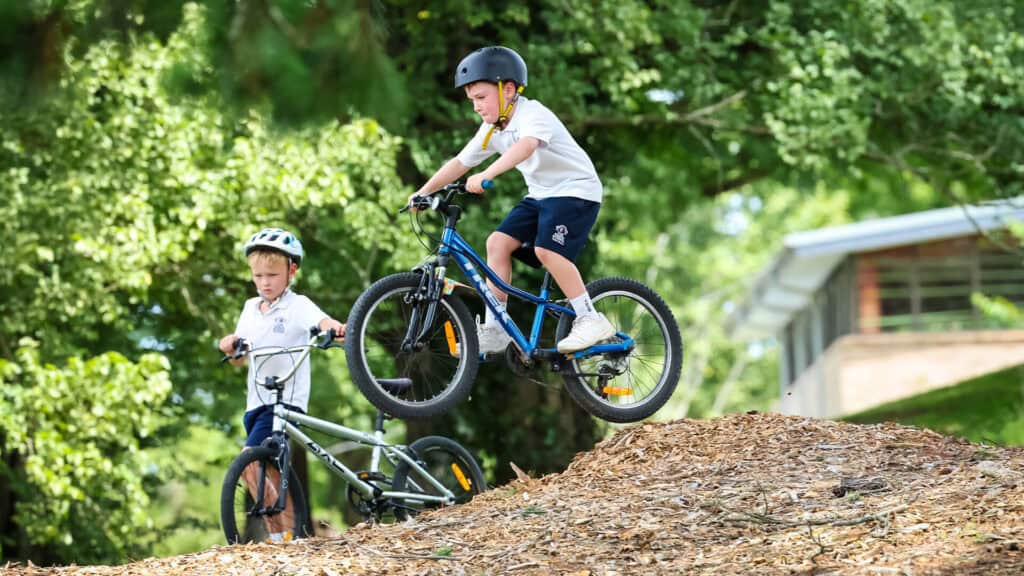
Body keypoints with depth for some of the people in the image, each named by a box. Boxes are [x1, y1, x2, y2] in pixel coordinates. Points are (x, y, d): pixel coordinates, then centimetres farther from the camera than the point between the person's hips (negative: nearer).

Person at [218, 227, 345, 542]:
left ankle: (284, 533, -14)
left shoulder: (297, 305, -4)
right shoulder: (251, 307, 15)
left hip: (287, 399, -7)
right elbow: (238, 360, 18)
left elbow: (323, 321, -25)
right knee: (273, 473, 11)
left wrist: (337, 328, -49)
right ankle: (284, 534, 20)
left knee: (249, 463, -19)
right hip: (256, 402, 7)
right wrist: (231, 346, -5)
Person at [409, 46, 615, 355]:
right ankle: (494, 330, -3)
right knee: (498, 242, -7)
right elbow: (459, 163, 9)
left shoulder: (533, 114, -22)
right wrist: (422, 192, 0)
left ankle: (590, 320, -17)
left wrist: (486, 175, -56)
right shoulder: (492, 130, 4)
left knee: (546, 249, -27)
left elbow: (526, 146, -43)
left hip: (576, 190, -8)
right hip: (540, 195, 8)